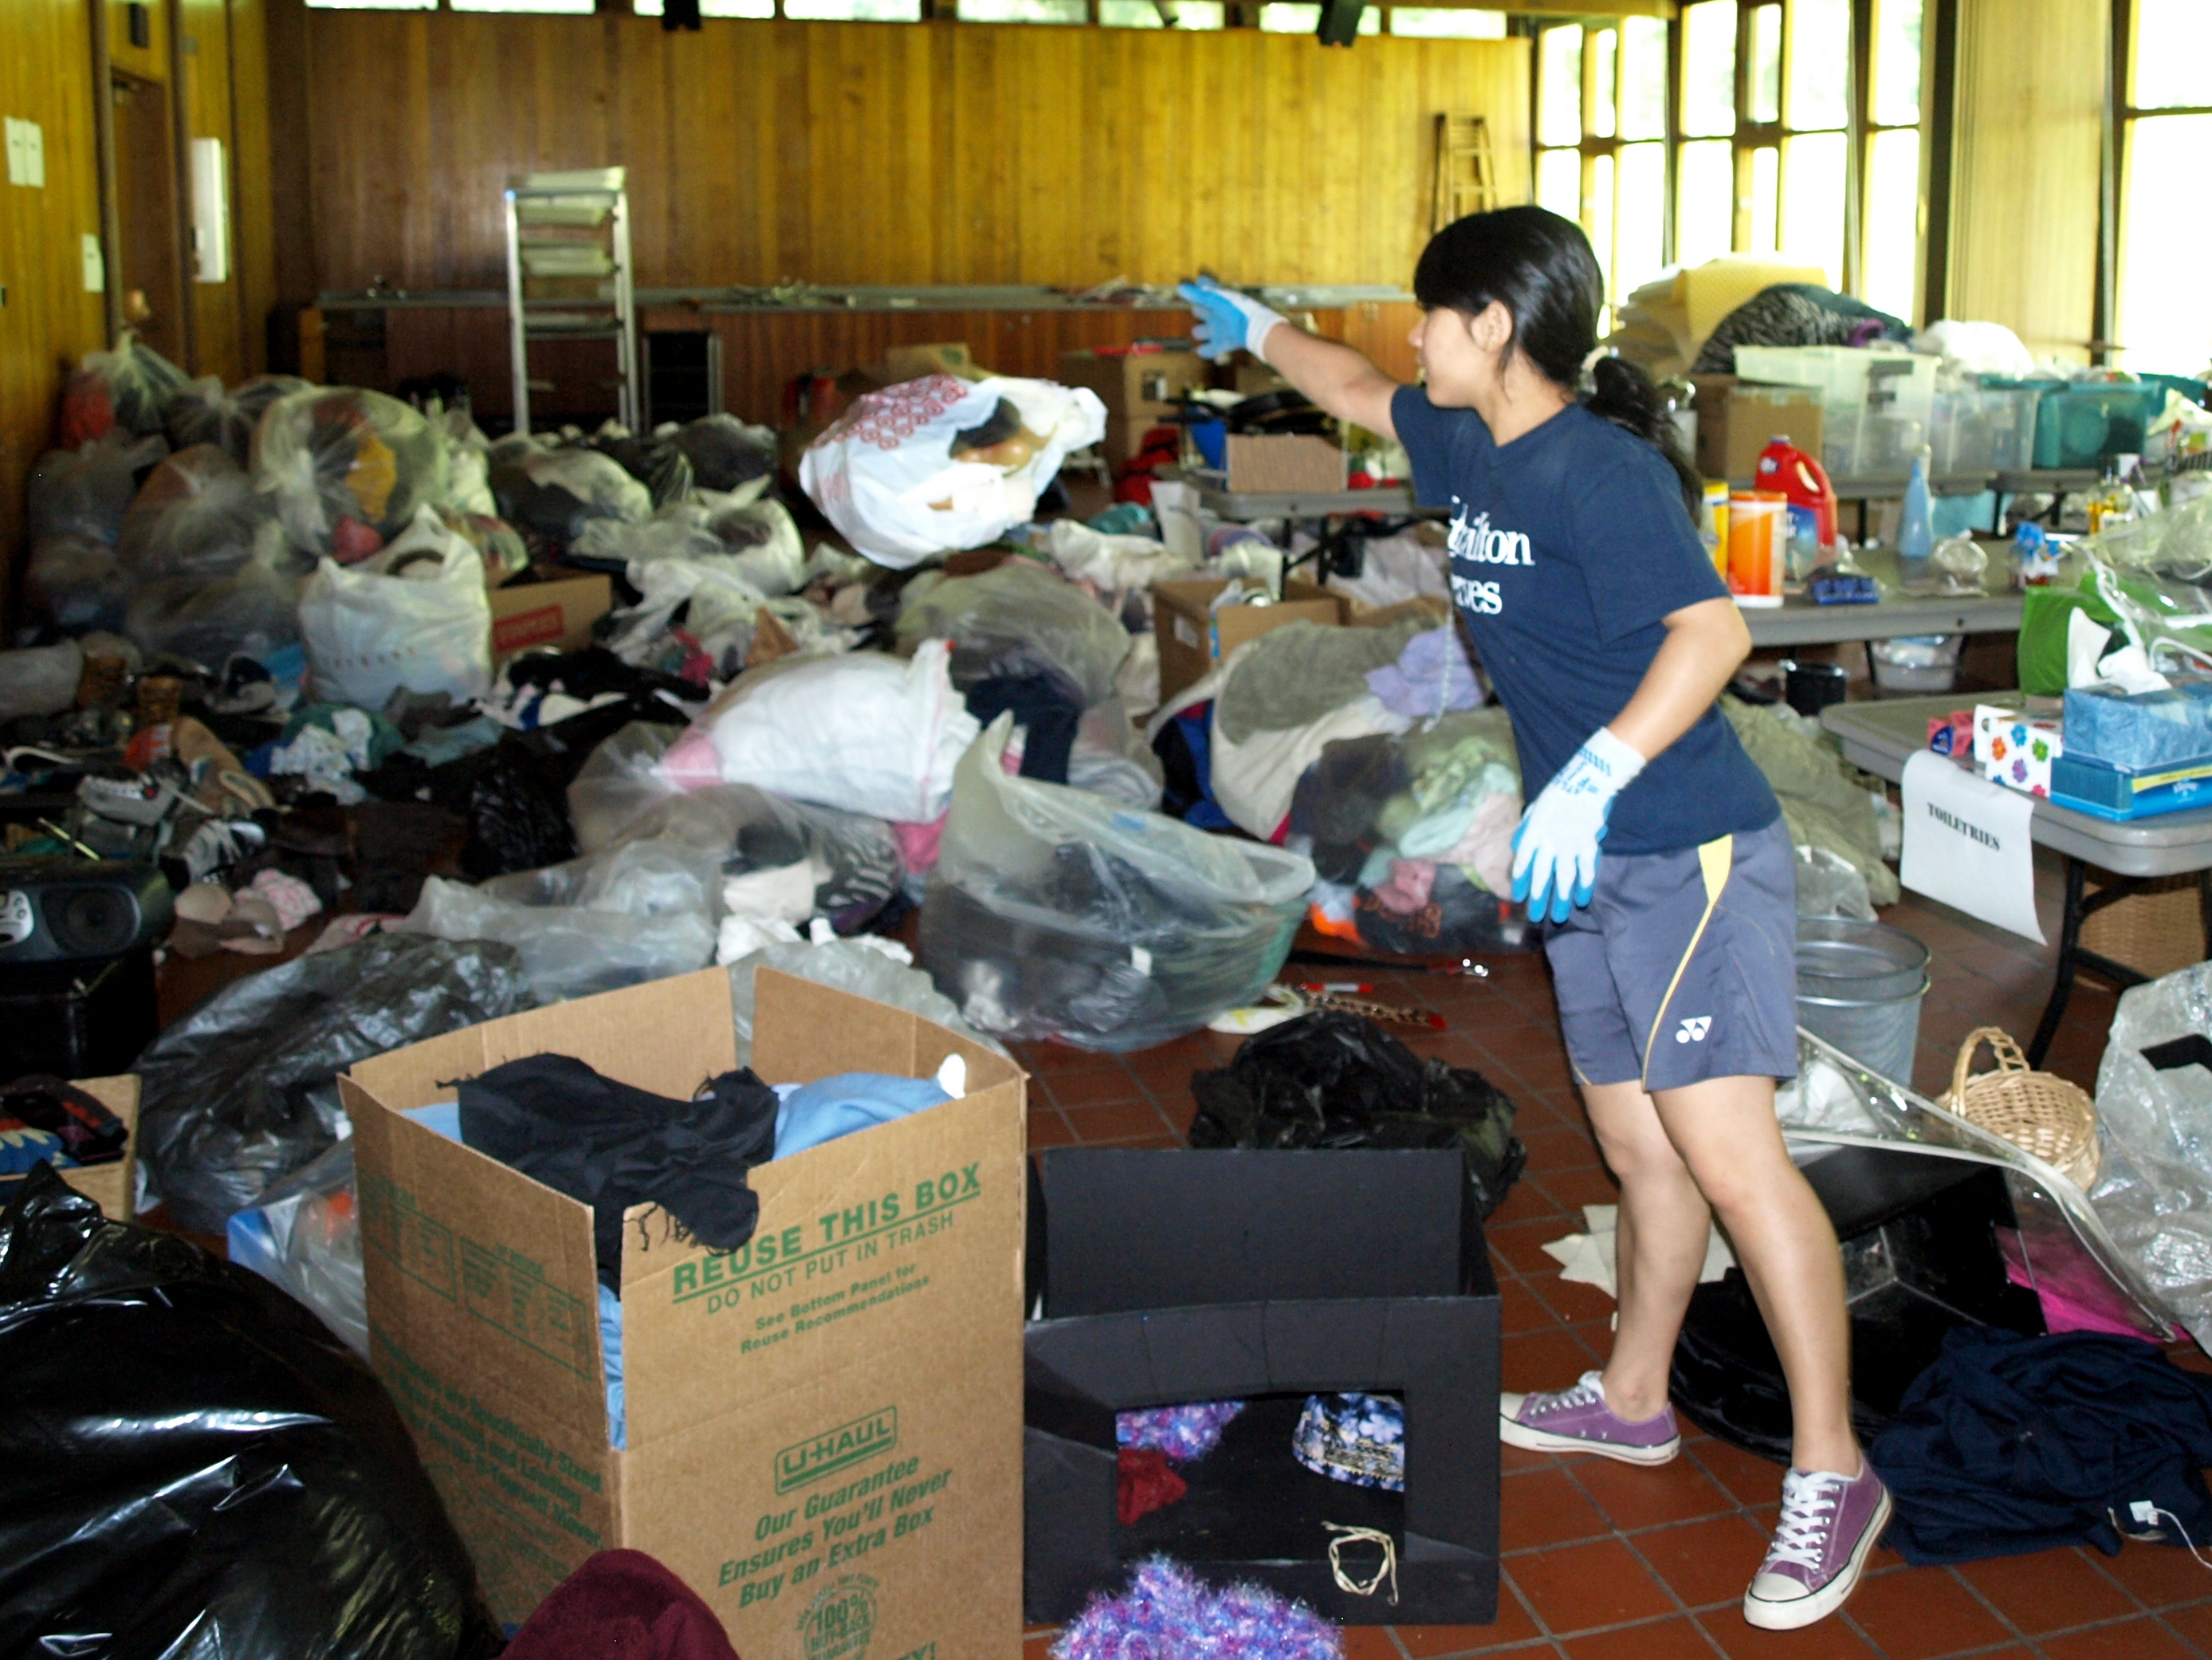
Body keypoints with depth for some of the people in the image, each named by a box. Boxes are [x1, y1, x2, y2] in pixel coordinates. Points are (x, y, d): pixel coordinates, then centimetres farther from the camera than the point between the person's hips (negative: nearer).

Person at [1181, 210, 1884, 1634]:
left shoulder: (1599, 470, -16)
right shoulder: (1472, 452, 12)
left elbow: (1714, 628, -27)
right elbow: (1362, 391, 32)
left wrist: (1593, 776, -37)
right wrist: (1258, 330, 45)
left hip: (1690, 851, -8)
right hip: (1594, 871, 9)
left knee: (1728, 1152, -13)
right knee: (1642, 1151, 17)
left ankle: (1832, 1472, -4)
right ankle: (1632, 1401, 30)